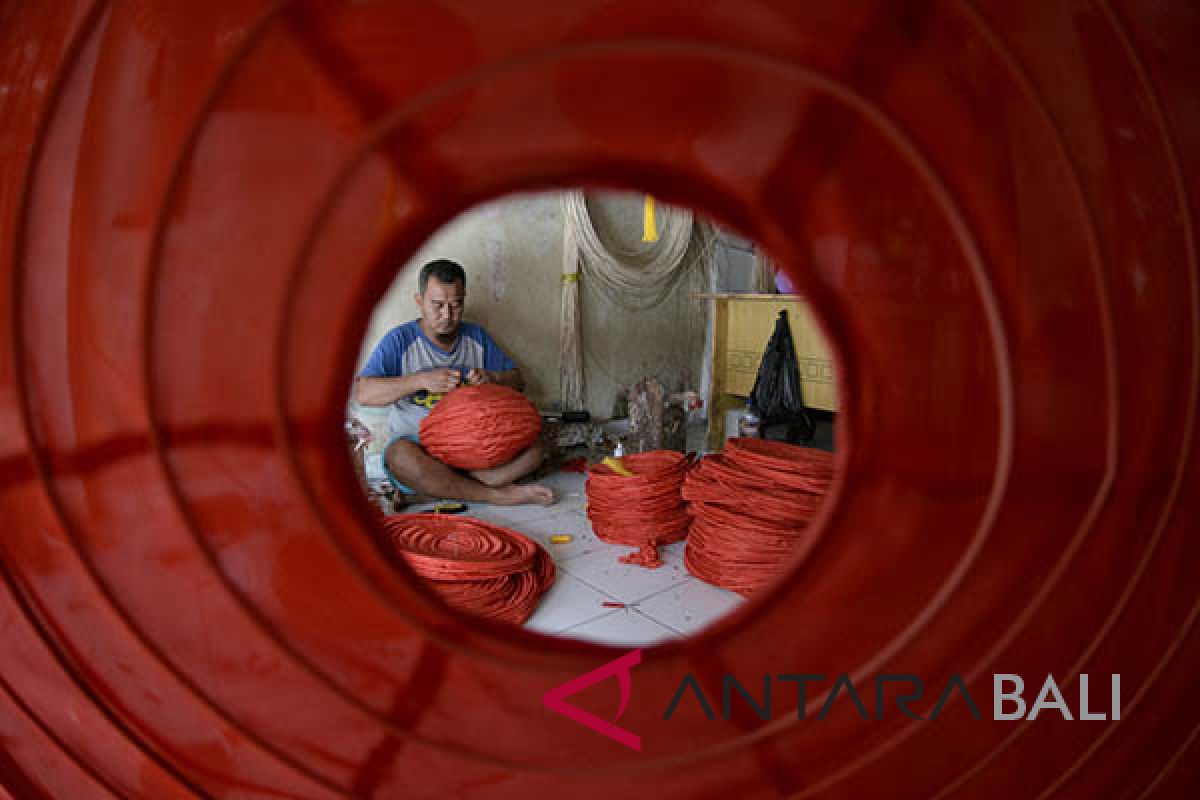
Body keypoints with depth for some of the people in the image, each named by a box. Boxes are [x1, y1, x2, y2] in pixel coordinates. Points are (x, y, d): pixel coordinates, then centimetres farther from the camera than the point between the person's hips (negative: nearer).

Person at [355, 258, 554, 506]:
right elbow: (362, 393, -14)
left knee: (533, 448, -19)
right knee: (401, 456, -39)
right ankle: (494, 495, -28)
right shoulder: (400, 340, -4)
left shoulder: (476, 336, 9)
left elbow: (518, 381, 12)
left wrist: (492, 378, -11)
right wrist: (422, 380, -24)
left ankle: (441, 484, -28)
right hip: (419, 443, -3)